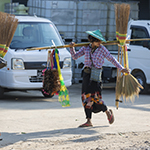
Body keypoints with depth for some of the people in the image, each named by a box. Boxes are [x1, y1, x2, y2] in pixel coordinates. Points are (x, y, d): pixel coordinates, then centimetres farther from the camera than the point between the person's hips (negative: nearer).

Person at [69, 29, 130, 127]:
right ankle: (89, 121, 5)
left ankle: (108, 112, 15)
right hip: (87, 74, 4)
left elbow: (111, 59, 4)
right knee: (86, 97, 1)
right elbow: (75, 56, 13)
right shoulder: (86, 48, 9)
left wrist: (121, 68, 3)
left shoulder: (102, 48, 0)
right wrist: (72, 47, -3)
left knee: (95, 97, -11)